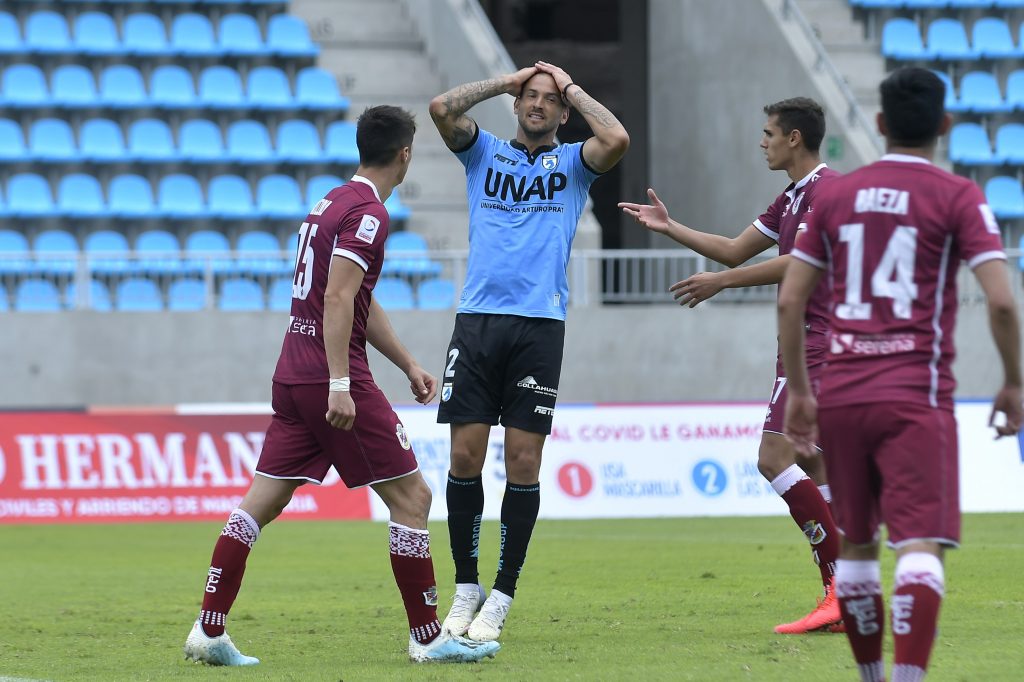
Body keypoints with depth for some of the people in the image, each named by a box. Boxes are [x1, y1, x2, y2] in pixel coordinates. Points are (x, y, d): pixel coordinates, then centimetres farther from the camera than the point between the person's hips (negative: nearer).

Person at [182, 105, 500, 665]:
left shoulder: (334, 201, 18)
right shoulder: (367, 211, -12)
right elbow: (337, 298, -21)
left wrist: (407, 364, 28)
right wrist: (340, 384, -24)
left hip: (293, 379, 9)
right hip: (330, 377, -9)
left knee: (260, 504, 7)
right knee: (411, 496, -1)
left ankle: (208, 631, 4)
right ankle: (427, 636, 2)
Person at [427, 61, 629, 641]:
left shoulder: (572, 163, 11)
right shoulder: (485, 152, 14)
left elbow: (617, 139, -10)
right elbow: (442, 108, -3)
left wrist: (571, 88, 4)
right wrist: (507, 80, 7)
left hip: (540, 326, -1)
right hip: (477, 319, 1)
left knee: (523, 463, -3)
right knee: (466, 457, -2)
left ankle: (502, 598, 4)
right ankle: (466, 588, 10)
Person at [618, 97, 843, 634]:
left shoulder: (825, 189, -12)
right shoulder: (792, 197, 20)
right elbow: (736, 250, 26)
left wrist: (721, 282, -17)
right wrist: (669, 227, 23)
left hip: (814, 344, -11)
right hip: (806, 343, 11)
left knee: (774, 457, -16)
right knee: (809, 468, 7)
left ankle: (842, 584, -18)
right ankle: (841, 596, 4)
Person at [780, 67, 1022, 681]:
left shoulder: (835, 195, 11)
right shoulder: (958, 197, -1)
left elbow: (790, 301, 11)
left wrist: (799, 390, 20)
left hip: (840, 395, 4)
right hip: (916, 396, -4)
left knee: (856, 545, 16)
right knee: (920, 546, -11)